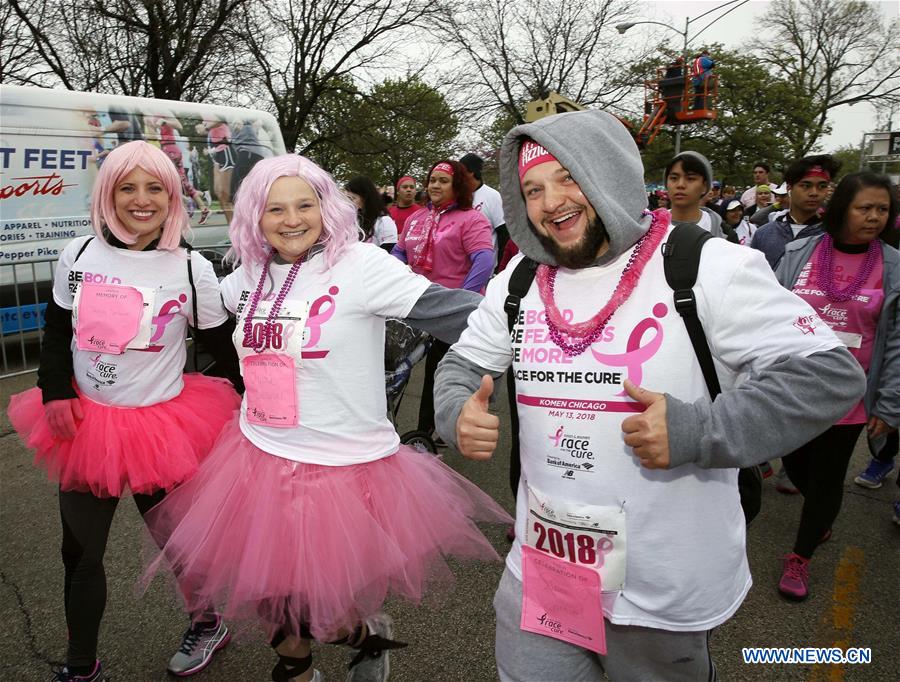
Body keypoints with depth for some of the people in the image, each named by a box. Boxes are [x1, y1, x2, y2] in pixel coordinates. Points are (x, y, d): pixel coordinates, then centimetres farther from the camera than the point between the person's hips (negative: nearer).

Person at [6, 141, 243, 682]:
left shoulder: (192, 269, -11)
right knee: (79, 552, 15)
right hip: (84, 424, 4)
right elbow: (57, 334, 9)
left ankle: (208, 622, 44)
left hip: (159, 428, -3)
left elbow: (225, 348, -3)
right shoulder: (80, 256, -2)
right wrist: (56, 394, -4)